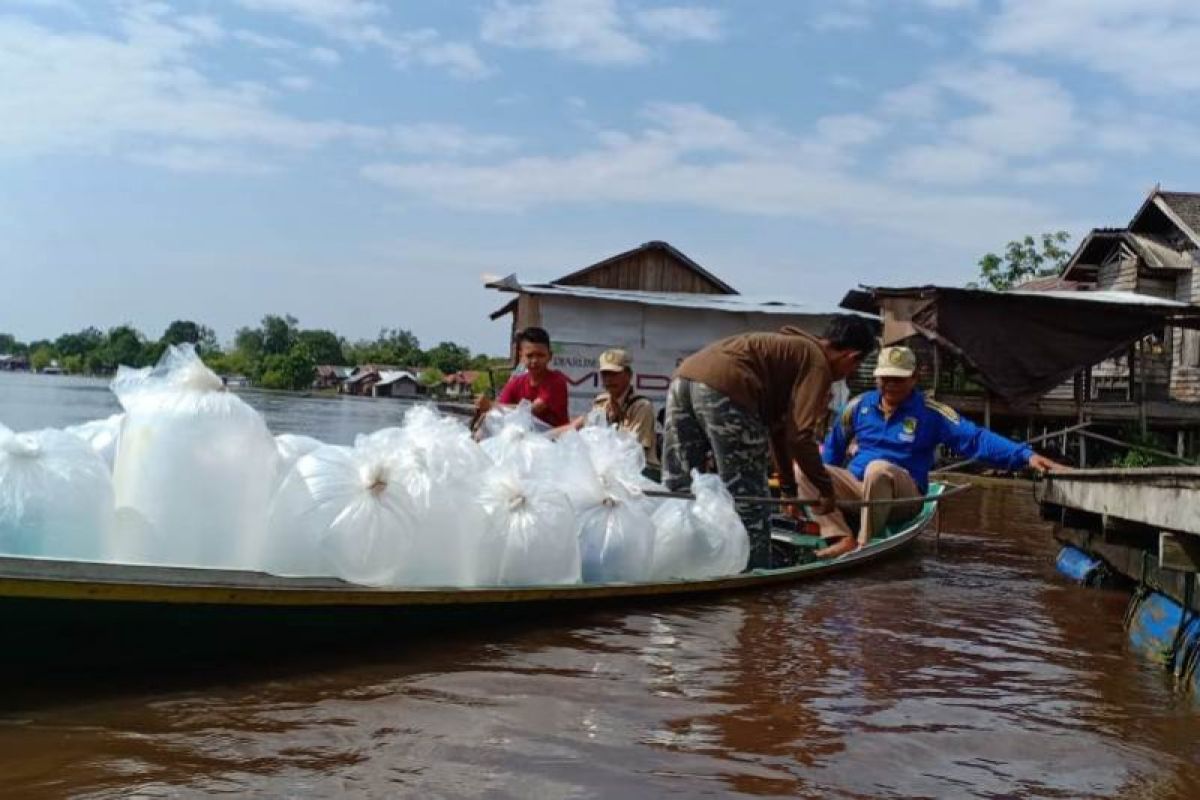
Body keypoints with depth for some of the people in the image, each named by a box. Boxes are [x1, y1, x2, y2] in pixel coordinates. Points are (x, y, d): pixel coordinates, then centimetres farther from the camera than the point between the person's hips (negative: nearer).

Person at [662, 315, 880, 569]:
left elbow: (778, 425, 39)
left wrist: (789, 487, 45)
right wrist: (826, 489, 11)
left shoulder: (792, 348, 32)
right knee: (748, 499, 4)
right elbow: (800, 435, -2)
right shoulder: (818, 362, 5)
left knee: (676, 492, 13)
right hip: (722, 388, -9)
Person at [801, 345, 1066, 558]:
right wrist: (820, 486, 21)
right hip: (855, 489, 4)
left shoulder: (930, 413, -4)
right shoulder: (860, 406, 7)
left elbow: (977, 439, -12)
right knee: (804, 468, -19)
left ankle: (865, 544, -25)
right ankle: (843, 538, -26)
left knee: (878, 468, -37)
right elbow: (833, 447, 20)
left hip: (903, 498, -4)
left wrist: (1026, 455, -25)